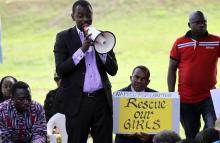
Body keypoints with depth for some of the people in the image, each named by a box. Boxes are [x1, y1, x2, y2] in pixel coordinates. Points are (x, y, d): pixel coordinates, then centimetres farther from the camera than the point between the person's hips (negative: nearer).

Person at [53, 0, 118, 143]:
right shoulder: (64, 37, 3)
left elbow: (113, 70, 6)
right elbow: (60, 70, -8)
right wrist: (82, 49, -15)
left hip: (102, 99, 3)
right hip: (78, 101, -3)